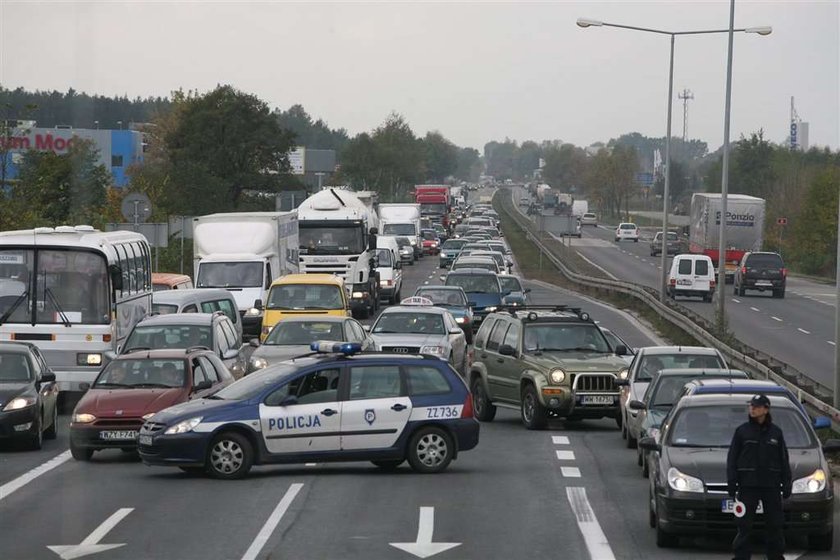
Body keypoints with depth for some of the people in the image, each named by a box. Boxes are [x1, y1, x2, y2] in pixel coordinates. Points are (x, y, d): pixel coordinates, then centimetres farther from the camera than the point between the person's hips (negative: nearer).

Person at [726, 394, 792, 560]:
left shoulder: (775, 432, 8)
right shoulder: (742, 431, 3)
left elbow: (784, 459, 11)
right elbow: (732, 458, 3)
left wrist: (787, 483, 4)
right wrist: (731, 481, -5)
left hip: (771, 484, 2)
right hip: (748, 484, -2)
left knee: (775, 524, 4)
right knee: (744, 524, -4)